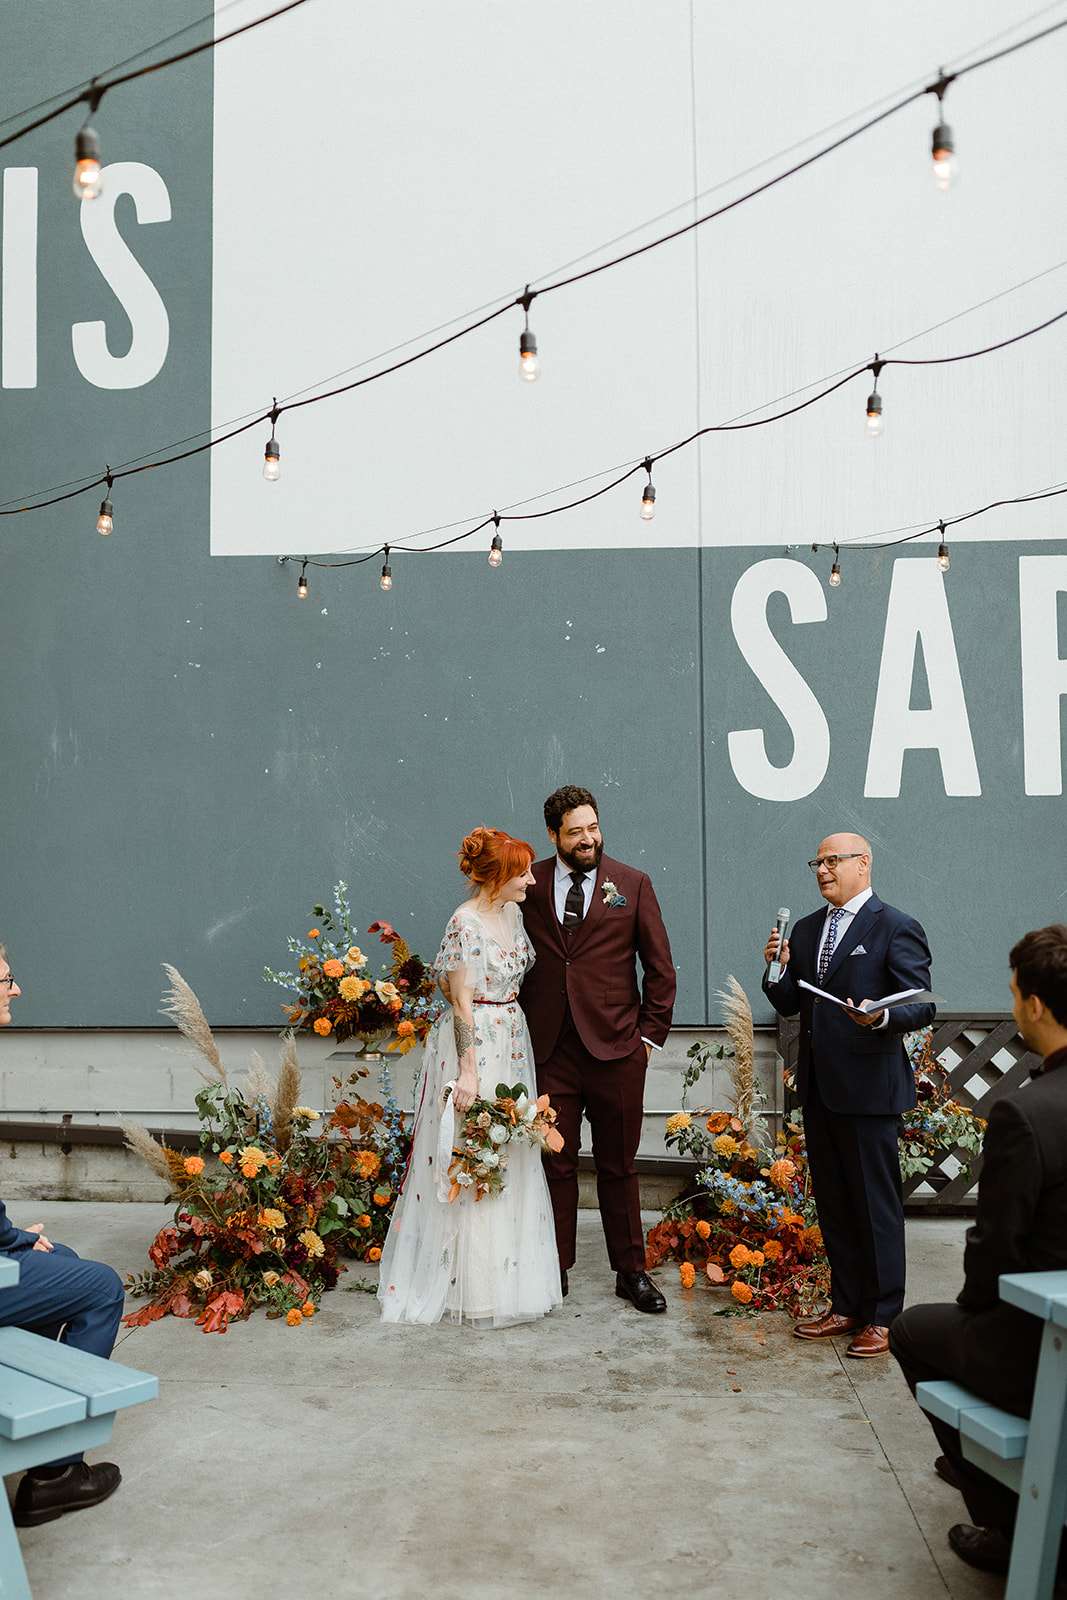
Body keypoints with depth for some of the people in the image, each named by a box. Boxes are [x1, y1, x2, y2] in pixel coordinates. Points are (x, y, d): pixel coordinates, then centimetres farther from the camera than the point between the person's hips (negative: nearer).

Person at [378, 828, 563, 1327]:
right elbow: (461, 1001, -18)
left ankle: (509, 1276, 27)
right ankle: (473, 1288, 12)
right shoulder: (466, 923, -17)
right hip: (473, 1045, -8)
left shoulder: (512, 913, 8)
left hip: (511, 1044, 9)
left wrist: (521, 1041, 18)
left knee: (511, 1161, 14)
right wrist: (468, 1071, -19)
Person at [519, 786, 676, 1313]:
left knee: (619, 1167, 9)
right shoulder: (529, 885, 4)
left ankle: (631, 1272, 22)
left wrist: (650, 1034, 2)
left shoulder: (633, 884, 3)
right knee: (556, 1165, 7)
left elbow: (661, 968, 6)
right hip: (549, 1050, 0)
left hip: (616, 1050, 0)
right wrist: (523, 1028, 3)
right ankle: (555, 1270, 20)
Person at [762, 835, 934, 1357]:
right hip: (818, 1087, 7)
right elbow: (790, 1005, 14)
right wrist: (778, 970, -5)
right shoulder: (806, 929, 13)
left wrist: (882, 1016, -31)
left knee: (876, 1204, 3)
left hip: (868, 1087, -7)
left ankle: (881, 1317, 15)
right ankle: (845, 1306, 27)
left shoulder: (896, 928, -7)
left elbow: (921, 1005, -12)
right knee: (832, 1202, 15)